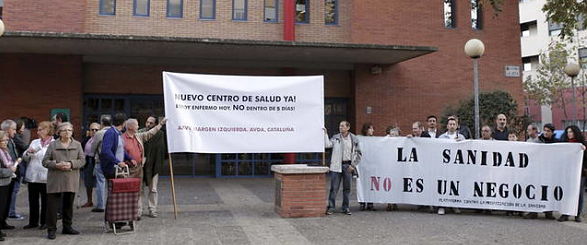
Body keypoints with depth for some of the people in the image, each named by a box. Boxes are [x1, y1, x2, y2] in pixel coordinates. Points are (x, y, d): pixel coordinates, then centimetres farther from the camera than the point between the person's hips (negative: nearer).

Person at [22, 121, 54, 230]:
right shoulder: (34, 142, 14)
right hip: (32, 176, 5)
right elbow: (25, 158, 15)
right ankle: (33, 222, 20)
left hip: (45, 176, -5)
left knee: (45, 200, 4)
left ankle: (45, 222, 15)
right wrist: (28, 153, -4)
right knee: (33, 200, 10)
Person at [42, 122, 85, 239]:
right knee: (53, 204, -1)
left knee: (68, 204, 11)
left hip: (71, 180, 2)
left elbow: (82, 160, 3)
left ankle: (67, 226, 23)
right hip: (55, 180, -2)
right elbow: (45, 161, 2)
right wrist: (56, 165, -15)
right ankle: (51, 229, 8)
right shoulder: (53, 145, 4)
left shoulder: (77, 145, 8)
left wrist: (71, 164, -14)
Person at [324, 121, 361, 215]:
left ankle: (346, 208, 18)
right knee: (334, 187, -2)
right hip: (336, 165, 0)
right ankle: (331, 207, 4)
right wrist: (325, 134, -13)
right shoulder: (335, 138, 6)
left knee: (347, 188, 8)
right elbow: (327, 144, -8)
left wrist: (353, 165, 0)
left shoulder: (354, 139, 4)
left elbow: (358, 154, 7)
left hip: (348, 165, 1)